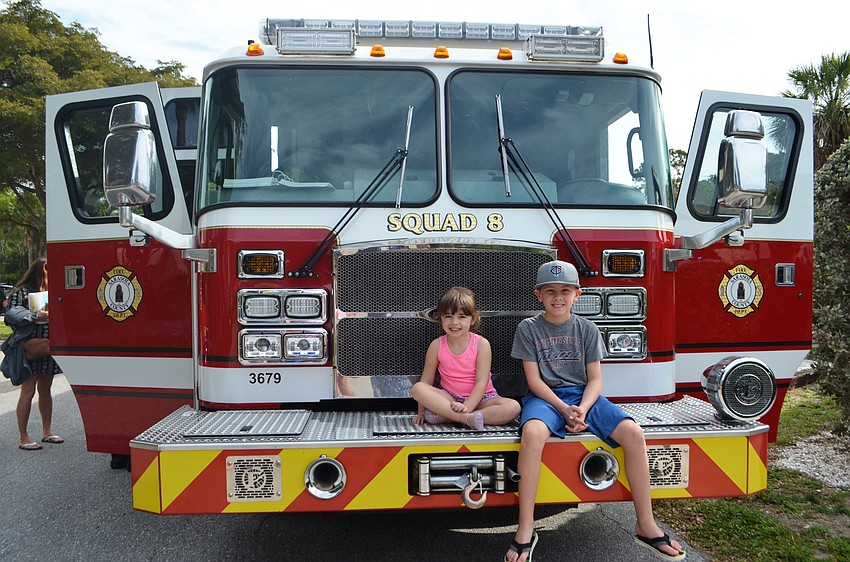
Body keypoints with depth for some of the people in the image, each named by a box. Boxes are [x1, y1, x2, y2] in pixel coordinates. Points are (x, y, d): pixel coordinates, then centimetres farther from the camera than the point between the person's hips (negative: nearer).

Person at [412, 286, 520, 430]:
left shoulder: (481, 344, -9)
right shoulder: (437, 346, -4)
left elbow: (481, 382, -14)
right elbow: (426, 381, 0)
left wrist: (466, 407, -27)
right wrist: (422, 412, -2)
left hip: (479, 398, -1)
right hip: (449, 398, 1)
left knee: (514, 407, -28)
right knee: (417, 388, -25)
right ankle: (466, 418, -34)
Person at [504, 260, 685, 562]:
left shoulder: (586, 328, 7)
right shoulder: (528, 328, 1)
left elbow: (595, 379, 4)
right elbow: (534, 380, -4)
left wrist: (582, 409, -16)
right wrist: (563, 409, -17)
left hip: (584, 396, 3)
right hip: (546, 397, -3)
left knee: (633, 432, -22)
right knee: (532, 432, -37)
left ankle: (645, 525, -6)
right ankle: (525, 531, -28)